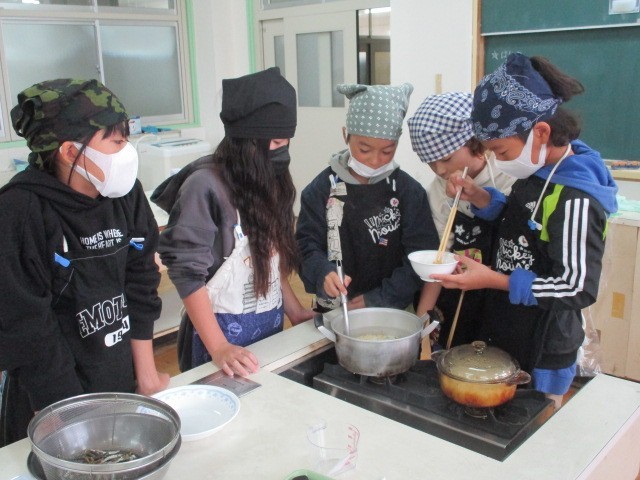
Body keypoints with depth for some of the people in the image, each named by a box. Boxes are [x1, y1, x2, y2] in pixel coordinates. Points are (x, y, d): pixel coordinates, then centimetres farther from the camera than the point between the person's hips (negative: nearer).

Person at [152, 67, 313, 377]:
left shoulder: (271, 181, 2)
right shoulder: (205, 185, -18)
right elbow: (188, 273, -18)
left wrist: (295, 312, 7)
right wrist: (219, 347, -20)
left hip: (272, 325, 7)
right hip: (225, 330, -6)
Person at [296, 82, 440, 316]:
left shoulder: (409, 191, -6)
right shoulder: (322, 189, -6)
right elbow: (307, 246, -7)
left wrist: (377, 300, -15)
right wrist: (323, 273, -28)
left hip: (394, 313, 0)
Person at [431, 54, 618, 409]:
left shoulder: (575, 200, -25)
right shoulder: (537, 173, 0)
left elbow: (579, 289, -23)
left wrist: (494, 280, -25)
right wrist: (480, 197, -3)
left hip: (540, 359, -8)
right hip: (504, 339, 8)